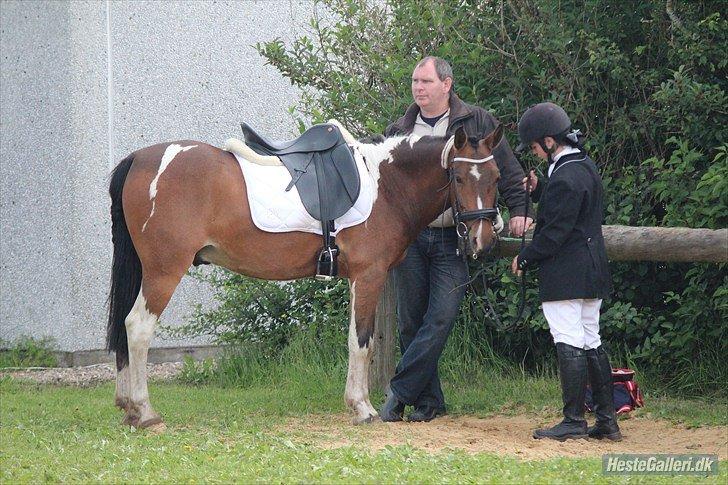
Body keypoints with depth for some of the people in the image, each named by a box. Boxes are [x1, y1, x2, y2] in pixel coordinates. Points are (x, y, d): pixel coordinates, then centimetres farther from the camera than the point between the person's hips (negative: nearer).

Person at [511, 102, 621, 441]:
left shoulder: (564, 178, -19)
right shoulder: (586, 167, 12)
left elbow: (555, 232, -18)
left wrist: (524, 259, -7)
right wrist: (538, 190, 11)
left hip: (565, 275, -10)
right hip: (593, 271, 10)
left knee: (569, 345, -7)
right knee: (591, 344, 13)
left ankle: (574, 421, -6)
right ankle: (607, 420, 14)